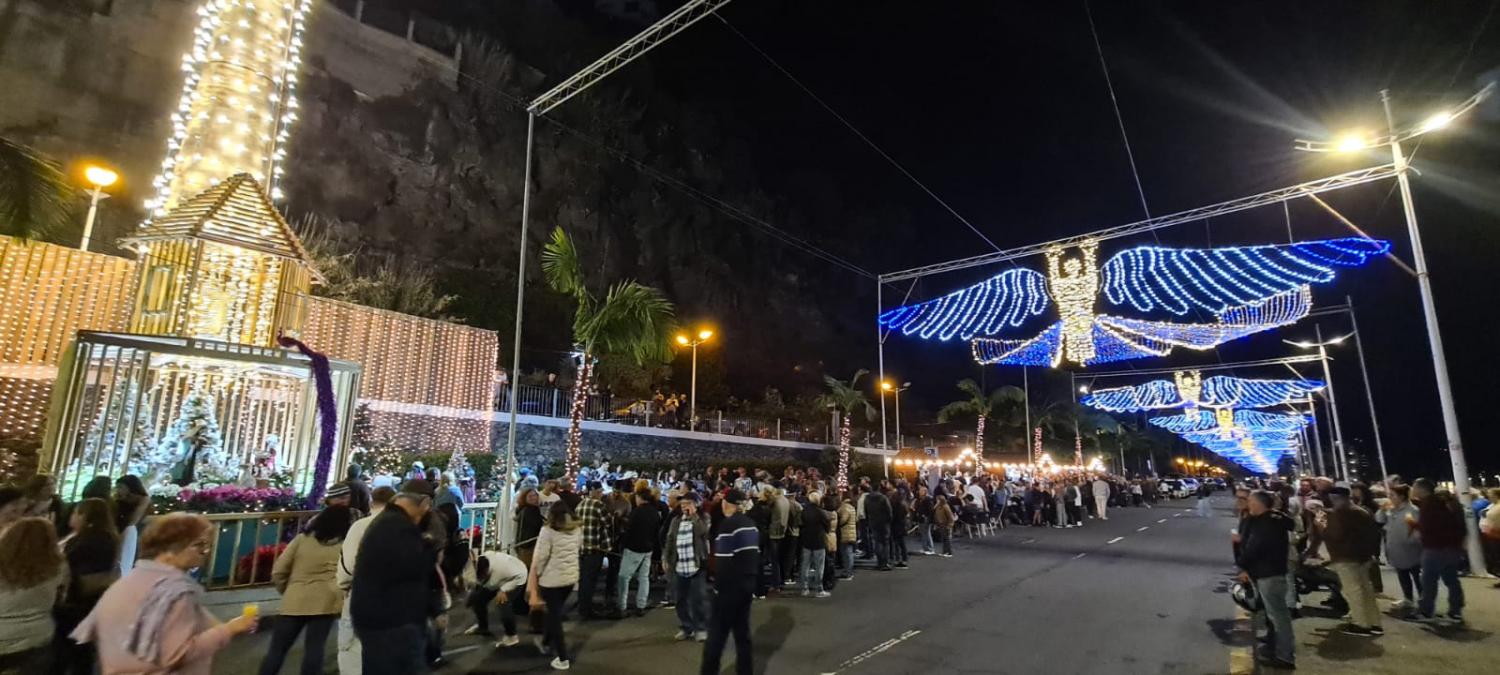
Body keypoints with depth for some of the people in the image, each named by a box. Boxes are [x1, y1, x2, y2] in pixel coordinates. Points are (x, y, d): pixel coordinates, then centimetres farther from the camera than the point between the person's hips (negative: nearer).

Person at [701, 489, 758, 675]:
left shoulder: (727, 525, -15)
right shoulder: (750, 524, 11)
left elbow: (724, 561, -18)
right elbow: (756, 554, 13)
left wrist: (718, 586, -10)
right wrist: (751, 577, 17)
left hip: (730, 586, -8)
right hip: (747, 583, 8)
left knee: (717, 632, 1)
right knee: (742, 630, 14)